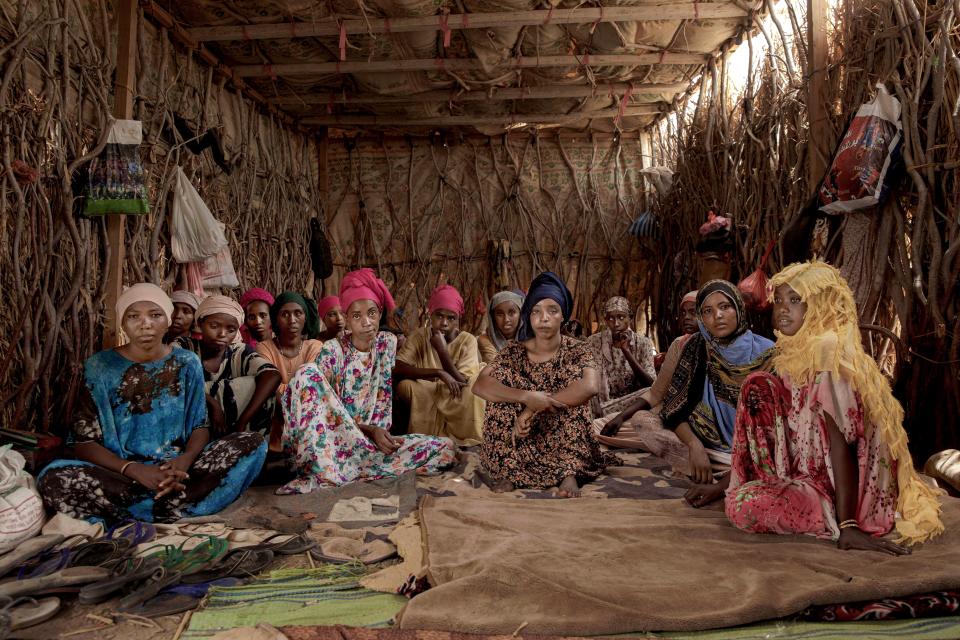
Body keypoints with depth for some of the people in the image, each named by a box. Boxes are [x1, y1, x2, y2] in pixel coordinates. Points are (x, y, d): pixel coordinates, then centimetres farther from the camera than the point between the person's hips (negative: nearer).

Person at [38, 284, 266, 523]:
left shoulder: (187, 363, 5)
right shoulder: (99, 367, -1)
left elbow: (200, 425, 5)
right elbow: (85, 442, -3)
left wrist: (184, 460, -19)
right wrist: (135, 470, -22)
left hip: (178, 468, 2)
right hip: (121, 473, -2)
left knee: (253, 444, -20)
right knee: (53, 478, -31)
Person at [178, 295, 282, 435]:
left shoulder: (240, 353, -2)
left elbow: (272, 376, -21)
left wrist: (242, 423, -31)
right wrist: (212, 404, -28)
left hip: (230, 433, 1)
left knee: (255, 385, -20)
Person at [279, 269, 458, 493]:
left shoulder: (387, 342, 6)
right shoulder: (333, 350, -6)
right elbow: (322, 408, -10)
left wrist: (379, 432, -4)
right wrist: (370, 430, -19)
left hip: (372, 439, 4)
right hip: (327, 440, -4)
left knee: (446, 449, -18)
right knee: (308, 373, -27)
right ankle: (325, 471, -29)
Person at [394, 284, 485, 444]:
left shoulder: (468, 341, -9)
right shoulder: (420, 336, -5)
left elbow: (462, 384, -18)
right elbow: (398, 368, -20)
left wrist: (441, 349, -26)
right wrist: (439, 373, -29)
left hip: (458, 406, -1)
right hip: (425, 405, 1)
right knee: (404, 386, -26)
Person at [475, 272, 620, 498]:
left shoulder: (577, 351, -8)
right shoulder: (514, 351, -5)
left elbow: (590, 386, -32)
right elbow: (479, 385, -21)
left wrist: (533, 409, -34)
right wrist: (527, 397, -37)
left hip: (561, 436, -1)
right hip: (522, 439, 1)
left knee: (574, 372, -23)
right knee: (501, 376, -19)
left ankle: (570, 472, -28)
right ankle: (508, 471, -22)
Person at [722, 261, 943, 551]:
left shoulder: (826, 352, -20)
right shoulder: (796, 350, 7)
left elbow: (840, 444, -24)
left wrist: (846, 525, -26)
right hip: (811, 470, 9)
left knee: (742, 506, -26)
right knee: (758, 386, 3)